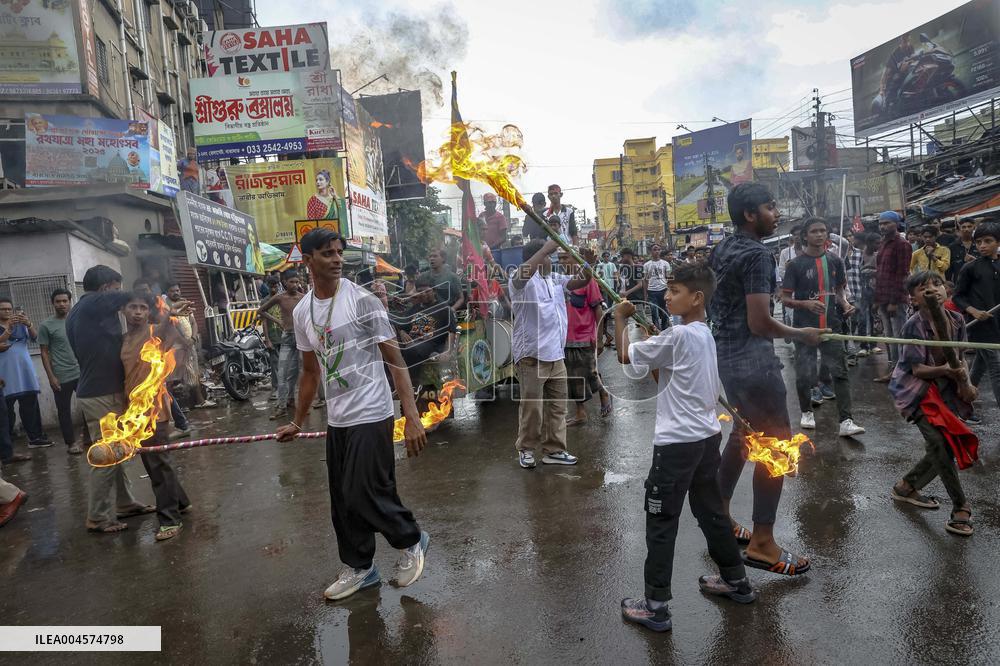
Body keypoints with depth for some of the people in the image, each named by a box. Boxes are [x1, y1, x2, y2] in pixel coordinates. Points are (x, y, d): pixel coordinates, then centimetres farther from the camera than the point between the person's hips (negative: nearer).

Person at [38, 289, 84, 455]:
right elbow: (44, 353, -4)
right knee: (64, 410, 5)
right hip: (62, 377, -3)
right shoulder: (46, 326, -3)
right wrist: (51, 376, -9)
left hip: (82, 373, 3)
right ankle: (71, 442, 14)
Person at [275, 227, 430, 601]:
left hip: (371, 416, -6)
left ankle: (411, 541, 21)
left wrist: (411, 416, -21)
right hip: (336, 419, 6)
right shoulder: (301, 312, 6)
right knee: (343, 501, 12)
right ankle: (359, 568, 31)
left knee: (364, 496, -6)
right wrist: (297, 422, 21)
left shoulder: (361, 300, -12)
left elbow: (395, 359, -14)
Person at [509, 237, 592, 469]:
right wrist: (546, 248, -28)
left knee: (557, 405, 13)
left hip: (556, 355, 8)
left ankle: (554, 449, 23)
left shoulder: (556, 279, 13)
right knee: (532, 406, 1)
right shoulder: (521, 281, -10)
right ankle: (526, 448, 20)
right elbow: (524, 272, -32)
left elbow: (581, 281, 13)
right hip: (532, 356, -8)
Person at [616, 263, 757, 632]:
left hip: (678, 443, -9)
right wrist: (653, 352, 6)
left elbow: (625, 356, -11)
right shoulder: (705, 335, 9)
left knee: (661, 522, 1)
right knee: (711, 511, 23)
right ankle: (737, 581, 38)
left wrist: (620, 319, 0)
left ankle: (656, 606, 9)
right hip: (707, 436, 9)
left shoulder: (677, 335, -19)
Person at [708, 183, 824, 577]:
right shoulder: (757, 255, -17)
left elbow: (711, 303, 21)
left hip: (726, 354, 10)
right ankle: (762, 544, 3)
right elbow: (760, 323, -22)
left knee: (744, 436, 21)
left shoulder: (721, 251, 11)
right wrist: (801, 335, -7)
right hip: (753, 359, -10)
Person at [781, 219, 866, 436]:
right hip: (804, 327, -3)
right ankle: (806, 412, 26)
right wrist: (806, 304, -22)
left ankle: (845, 421, -3)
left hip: (831, 326, 3)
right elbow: (785, 299, -4)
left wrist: (846, 305, -4)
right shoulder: (795, 265, -4)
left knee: (840, 372, -3)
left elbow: (839, 291, 17)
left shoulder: (835, 262, 8)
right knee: (803, 374, 3)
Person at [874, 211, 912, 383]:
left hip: (895, 300, -8)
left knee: (899, 336, -5)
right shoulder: (883, 244, 18)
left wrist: (894, 301, -18)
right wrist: (877, 298, 14)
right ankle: (893, 368, 16)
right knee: (889, 335, 10)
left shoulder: (902, 244, -8)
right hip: (883, 300, 8)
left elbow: (902, 274, -14)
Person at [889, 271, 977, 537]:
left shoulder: (956, 320, -4)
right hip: (916, 389, -6)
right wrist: (945, 370, -35)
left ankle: (906, 486, 27)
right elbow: (918, 369, -18)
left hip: (945, 389, 6)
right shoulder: (914, 326, -20)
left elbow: (961, 358, 6)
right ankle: (961, 508, -5)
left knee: (947, 446, 6)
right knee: (939, 442, -18)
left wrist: (965, 383, -10)